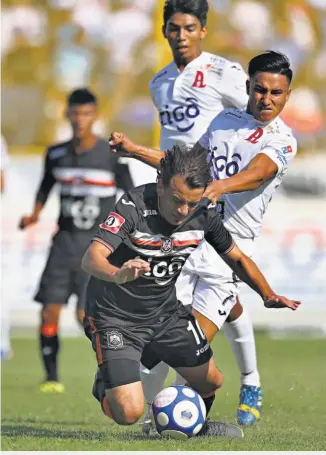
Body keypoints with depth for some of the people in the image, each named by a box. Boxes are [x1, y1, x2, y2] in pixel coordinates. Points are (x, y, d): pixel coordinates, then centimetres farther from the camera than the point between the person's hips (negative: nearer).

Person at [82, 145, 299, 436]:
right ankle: (105, 386, 21)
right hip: (116, 319, -6)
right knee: (128, 413, -15)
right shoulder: (134, 206, -28)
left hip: (166, 313, 6)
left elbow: (237, 258, 5)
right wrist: (118, 274, -62)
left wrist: (268, 295, -11)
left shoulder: (203, 215, -11)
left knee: (211, 381, 11)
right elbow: (91, 258, -39)